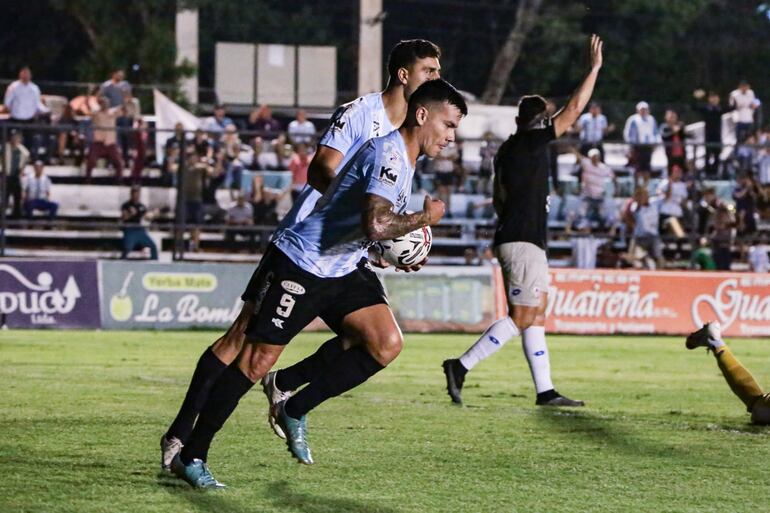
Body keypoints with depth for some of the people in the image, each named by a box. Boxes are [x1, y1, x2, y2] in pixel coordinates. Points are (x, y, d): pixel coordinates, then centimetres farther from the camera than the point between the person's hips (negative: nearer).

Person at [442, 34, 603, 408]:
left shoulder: (507, 151, 14)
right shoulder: (531, 143, -10)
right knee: (520, 319, -10)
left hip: (513, 237, 10)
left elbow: (499, 200, 23)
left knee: (536, 316, 8)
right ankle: (461, 366, -13)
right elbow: (573, 110, -10)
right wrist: (595, 68, -4)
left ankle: (545, 391, 7)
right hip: (523, 241, -10)